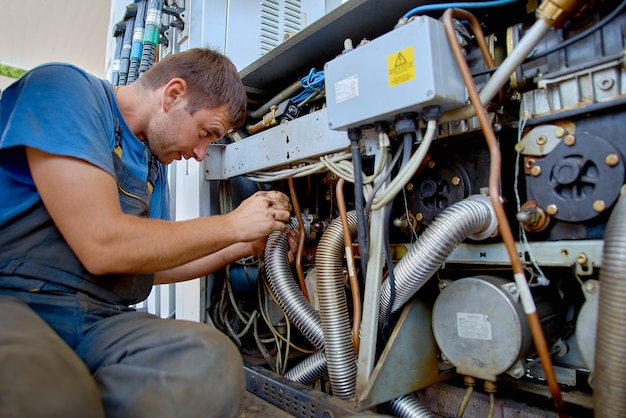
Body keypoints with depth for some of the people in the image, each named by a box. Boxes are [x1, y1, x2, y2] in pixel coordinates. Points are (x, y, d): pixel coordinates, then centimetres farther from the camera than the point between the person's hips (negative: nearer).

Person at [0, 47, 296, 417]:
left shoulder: (155, 164, 15)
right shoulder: (64, 88, -7)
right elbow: (102, 246, -19)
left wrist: (247, 247, 13)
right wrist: (233, 226, -8)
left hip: (101, 319, 7)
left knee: (213, 360, -24)